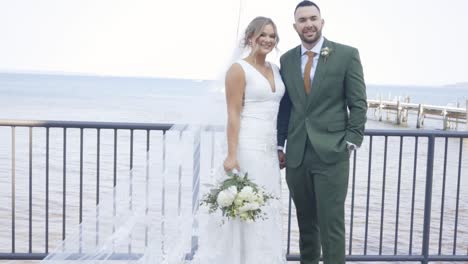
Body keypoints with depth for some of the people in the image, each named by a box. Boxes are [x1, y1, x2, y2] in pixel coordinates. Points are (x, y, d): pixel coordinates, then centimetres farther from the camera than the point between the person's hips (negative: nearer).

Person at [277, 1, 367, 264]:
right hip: (296, 154, 4)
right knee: (305, 221, 14)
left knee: (331, 223, -4)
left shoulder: (347, 54, -1)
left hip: (331, 153, -4)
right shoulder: (287, 59, 10)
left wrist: (351, 142, -7)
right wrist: (280, 145, 10)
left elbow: (358, 103, -1)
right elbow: (285, 105, 13)